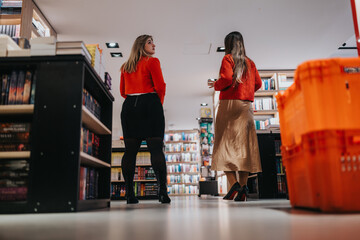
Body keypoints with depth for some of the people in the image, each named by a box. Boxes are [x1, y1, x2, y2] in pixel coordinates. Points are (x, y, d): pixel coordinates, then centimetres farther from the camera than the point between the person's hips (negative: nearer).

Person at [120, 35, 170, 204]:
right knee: (156, 148, -8)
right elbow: (160, 87, -5)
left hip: (129, 106, 5)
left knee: (130, 150, 1)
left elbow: (123, 91, 18)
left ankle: (129, 194, -1)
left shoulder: (125, 66, 19)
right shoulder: (152, 61, 2)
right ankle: (162, 191, -13)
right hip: (150, 105, -5)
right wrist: (159, 103, 10)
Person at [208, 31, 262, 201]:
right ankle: (243, 186, -2)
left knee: (226, 142, -4)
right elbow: (258, 83, 14)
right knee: (244, 143, 2)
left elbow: (226, 78, -13)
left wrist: (215, 85, 5)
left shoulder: (228, 59, 2)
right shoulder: (250, 62, 17)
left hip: (229, 104, -5)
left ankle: (233, 184, -15)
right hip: (247, 105, 5)